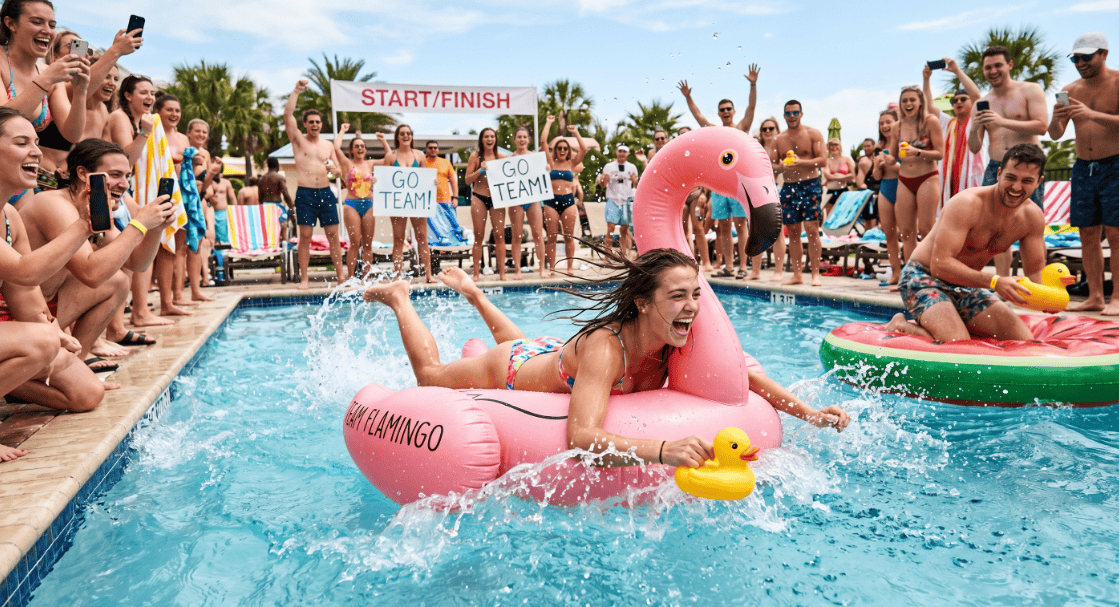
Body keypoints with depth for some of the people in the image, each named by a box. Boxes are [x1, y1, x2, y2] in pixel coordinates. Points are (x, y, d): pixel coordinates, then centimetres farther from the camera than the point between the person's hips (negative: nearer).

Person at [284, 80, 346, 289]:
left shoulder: (328, 145, 17)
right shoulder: (298, 140, 7)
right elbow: (288, 114, -5)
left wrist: (332, 168, -5)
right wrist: (297, 91, -6)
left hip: (326, 193, 3)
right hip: (305, 194, -3)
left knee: (333, 235, 1)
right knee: (305, 236, -4)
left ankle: (341, 275, 5)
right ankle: (304, 278, 1)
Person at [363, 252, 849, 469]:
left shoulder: (678, 343, -28)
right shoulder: (606, 347, -46)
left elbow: (746, 377, -18)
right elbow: (582, 437, -56)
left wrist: (809, 413, -32)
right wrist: (664, 449, -69)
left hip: (551, 354, 6)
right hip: (510, 373, -5)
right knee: (430, 377, 23)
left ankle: (471, 291, 59)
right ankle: (399, 297, 41)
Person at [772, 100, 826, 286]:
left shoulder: (813, 134, 1)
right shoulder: (779, 140, 12)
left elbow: (822, 159, -6)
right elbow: (772, 165, 12)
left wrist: (801, 162, -20)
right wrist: (782, 166, -10)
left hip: (810, 185, -4)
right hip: (788, 187, 4)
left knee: (812, 229, -10)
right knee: (793, 231, 4)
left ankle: (816, 273, -6)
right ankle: (797, 274, 10)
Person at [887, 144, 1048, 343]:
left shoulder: (1032, 217, -2)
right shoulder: (967, 203, -24)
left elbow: (1035, 272, 5)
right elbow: (940, 264, -30)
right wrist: (993, 281, -40)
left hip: (967, 285, 8)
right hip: (924, 279, -7)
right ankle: (901, 325, -2)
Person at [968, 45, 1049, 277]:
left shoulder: (1031, 90, 4)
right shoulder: (982, 104, 15)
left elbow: (1041, 126, -10)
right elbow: (974, 148, 13)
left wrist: (1003, 122, -19)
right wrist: (974, 128, -8)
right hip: (995, 170, 4)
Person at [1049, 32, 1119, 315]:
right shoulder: (1070, 91, 10)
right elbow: (1055, 135, 6)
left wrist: (1092, 115, -29)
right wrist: (1056, 119, -15)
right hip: (1083, 168, 5)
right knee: (1088, 235, 4)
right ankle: (1095, 297, 9)